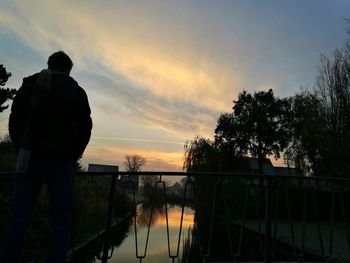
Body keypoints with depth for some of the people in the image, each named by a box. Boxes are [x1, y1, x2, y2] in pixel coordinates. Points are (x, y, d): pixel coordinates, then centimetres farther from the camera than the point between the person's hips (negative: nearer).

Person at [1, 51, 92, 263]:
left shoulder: (28, 85, 13)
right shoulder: (76, 91, 5)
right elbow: (84, 128, -1)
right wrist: (72, 157, 6)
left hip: (29, 160, 3)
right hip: (60, 164, -3)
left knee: (19, 221, 7)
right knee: (61, 223, 4)